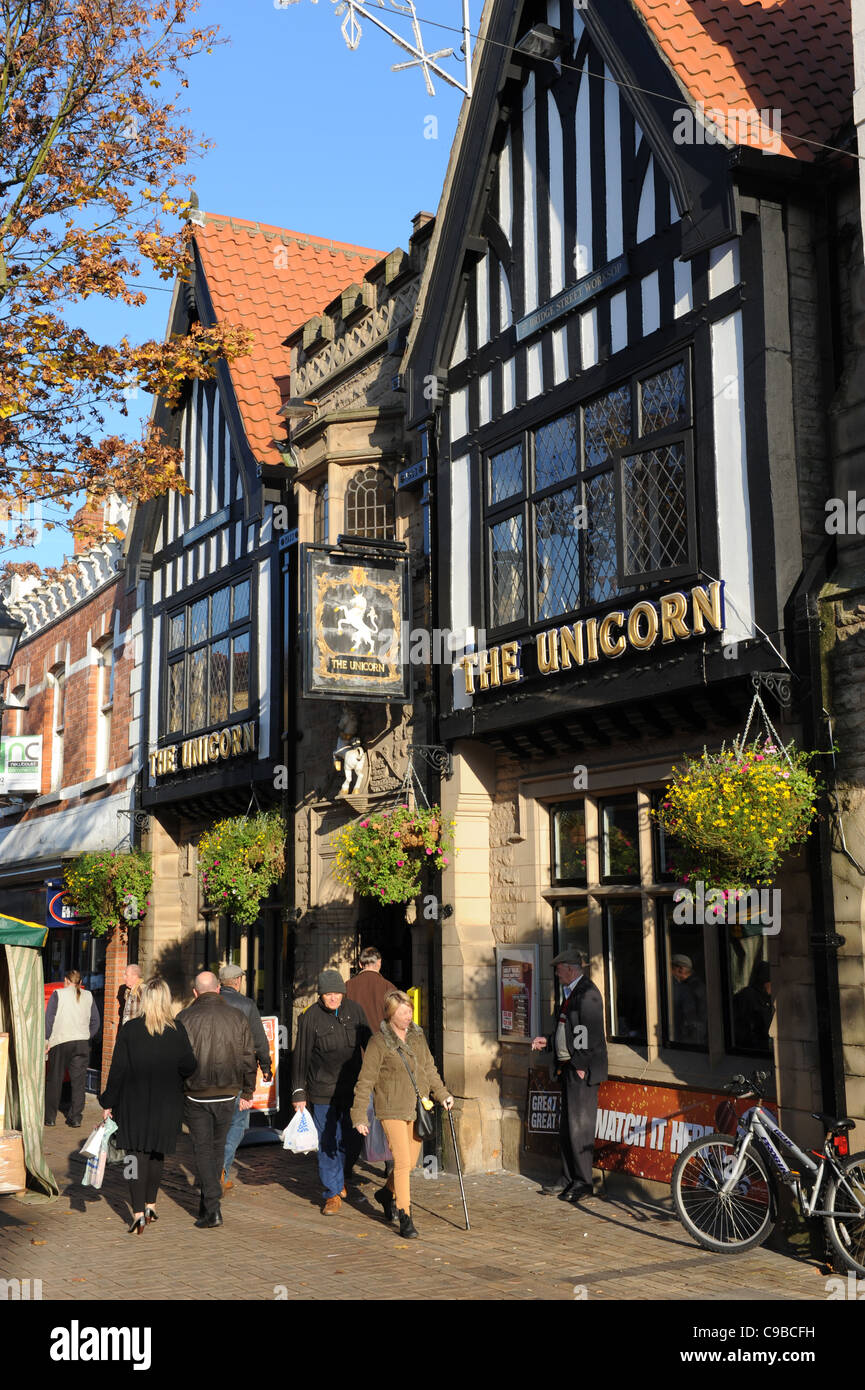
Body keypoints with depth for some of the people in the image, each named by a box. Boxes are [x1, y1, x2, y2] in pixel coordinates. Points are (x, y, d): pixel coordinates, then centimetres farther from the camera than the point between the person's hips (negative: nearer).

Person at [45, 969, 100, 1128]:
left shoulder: (58, 994, -2)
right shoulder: (88, 996, 7)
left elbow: (48, 1018, -6)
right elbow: (95, 1021, 9)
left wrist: (46, 1040, 1)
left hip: (60, 1042, -2)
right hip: (82, 1043, 2)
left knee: (54, 1081, 9)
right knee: (78, 1082, 6)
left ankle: (50, 1117, 14)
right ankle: (75, 1118, 4)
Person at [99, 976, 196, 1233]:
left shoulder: (129, 1029, -10)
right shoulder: (177, 1030, -7)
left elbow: (117, 1070, -9)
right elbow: (189, 1067, -6)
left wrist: (108, 1103, -1)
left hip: (134, 1102, -2)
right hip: (167, 1104, 2)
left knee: (136, 1155, 3)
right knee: (157, 1154, 17)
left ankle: (139, 1213, -3)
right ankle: (150, 1205, 25)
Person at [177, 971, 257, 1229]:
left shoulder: (185, 1018, -6)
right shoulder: (237, 1017, 0)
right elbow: (248, 1058, 4)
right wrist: (247, 1092, 14)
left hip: (196, 1094, -2)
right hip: (227, 1094, 2)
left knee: (202, 1149, 3)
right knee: (217, 1147, 17)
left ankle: (213, 1209, -6)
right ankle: (207, 1204, 27)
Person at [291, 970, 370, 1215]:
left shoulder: (355, 1011, 2)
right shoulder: (310, 1017, -7)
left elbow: (368, 1045, 13)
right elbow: (301, 1056, -3)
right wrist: (299, 1093, -3)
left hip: (352, 1087, 3)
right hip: (323, 1091, -3)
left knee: (347, 1140, 11)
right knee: (327, 1143, -3)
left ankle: (338, 1181, 36)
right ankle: (332, 1194, 7)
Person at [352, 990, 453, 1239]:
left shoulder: (418, 1036, 7)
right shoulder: (379, 1042, -10)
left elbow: (429, 1069, 19)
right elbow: (365, 1081, -8)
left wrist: (442, 1094, 9)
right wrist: (359, 1116, -9)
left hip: (417, 1109, 6)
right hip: (392, 1110, -6)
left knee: (410, 1162, 13)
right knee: (402, 1161, -11)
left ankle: (389, 1192, 41)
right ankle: (405, 1218, -2)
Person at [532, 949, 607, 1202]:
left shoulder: (587, 993, -13)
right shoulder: (569, 992, 18)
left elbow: (589, 1031, -18)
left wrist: (581, 1065, -19)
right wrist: (547, 1042, 18)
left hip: (582, 1070, -10)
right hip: (568, 1068, 10)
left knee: (580, 1125, -6)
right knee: (566, 1127, 13)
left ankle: (583, 1183, 0)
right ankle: (568, 1179, 21)